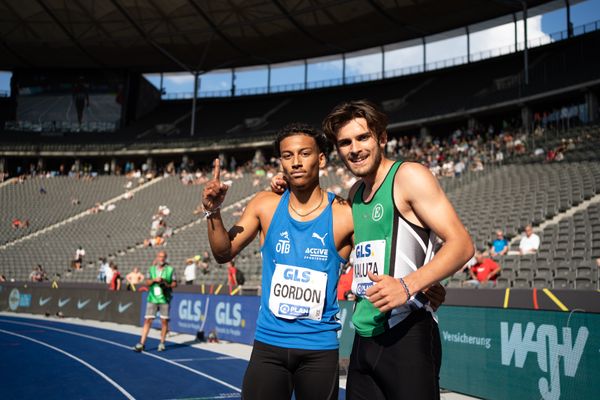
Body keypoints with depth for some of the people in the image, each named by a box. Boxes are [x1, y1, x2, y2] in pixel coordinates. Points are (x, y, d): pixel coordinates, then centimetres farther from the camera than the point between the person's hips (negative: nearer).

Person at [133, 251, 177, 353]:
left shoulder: (170, 269, 3)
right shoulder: (152, 269, 10)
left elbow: (175, 283, 5)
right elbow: (147, 282, 5)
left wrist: (167, 285, -13)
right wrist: (154, 280, -13)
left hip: (164, 298, -1)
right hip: (152, 298, 1)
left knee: (164, 321, 2)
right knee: (147, 320, -2)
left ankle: (162, 343, 14)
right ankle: (141, 343, 1)